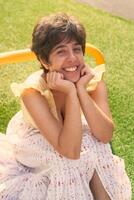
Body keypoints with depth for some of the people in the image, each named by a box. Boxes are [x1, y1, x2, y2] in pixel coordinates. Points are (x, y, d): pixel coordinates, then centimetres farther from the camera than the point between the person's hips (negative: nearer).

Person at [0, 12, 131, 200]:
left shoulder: (93, 80, -20)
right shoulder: (33, 91, -33)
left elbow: (105, 136, -29)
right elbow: (70, 151, -38)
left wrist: (81, 89, -37)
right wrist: (71, 92, -43)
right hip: (32, 154, -3)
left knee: (97, 148, -24)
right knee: (66, 162, -30)